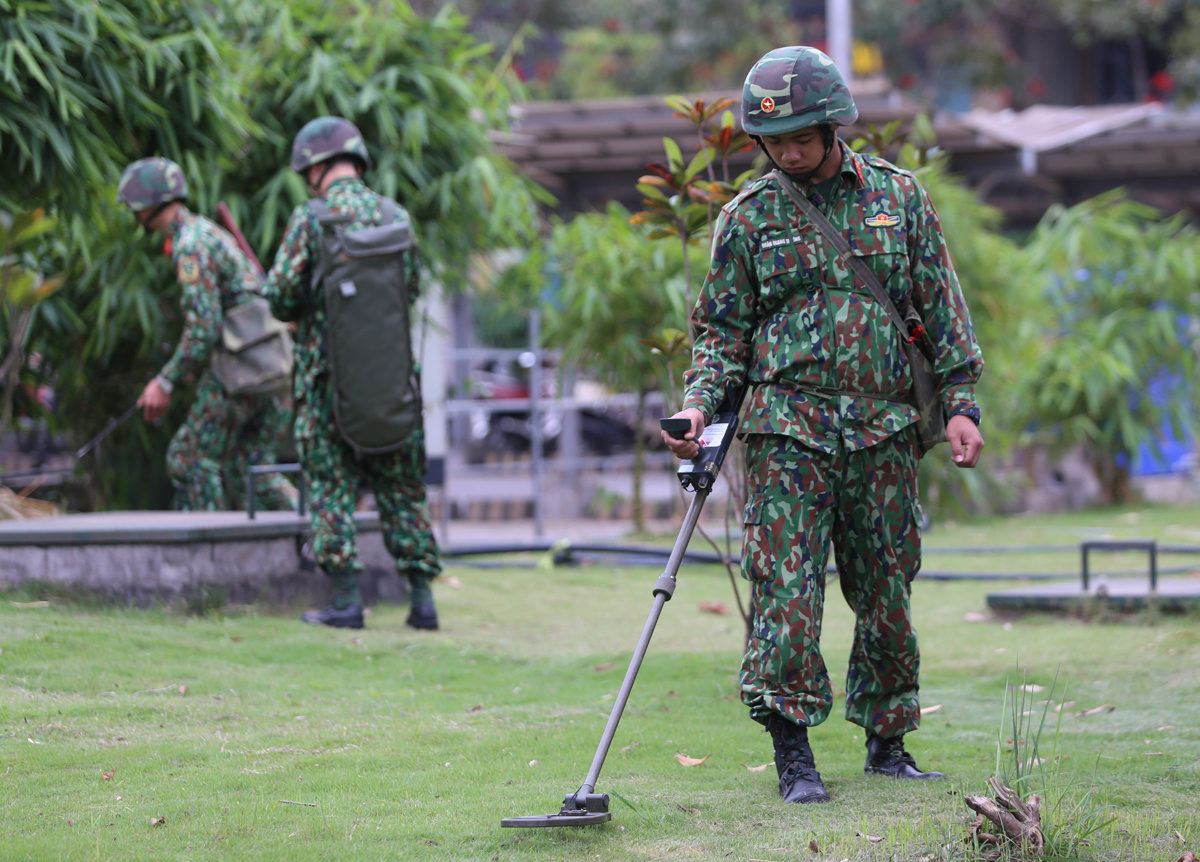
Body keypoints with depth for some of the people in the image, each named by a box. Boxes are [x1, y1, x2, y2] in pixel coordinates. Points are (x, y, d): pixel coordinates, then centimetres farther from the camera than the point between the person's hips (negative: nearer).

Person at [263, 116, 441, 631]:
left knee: (331, 484, 4)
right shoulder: (394, 216, 4)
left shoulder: (311, 219, -9)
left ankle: (345, 602, 0)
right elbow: (412, 288, 12)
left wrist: (298, 314, 12)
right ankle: (422, 598, 7)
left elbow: (281, 295, -10)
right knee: (400, 486, 10)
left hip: (329, 371, -3)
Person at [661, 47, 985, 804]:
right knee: (787, 585, -10)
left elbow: (942, 308, 10)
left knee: (886, 590, 6)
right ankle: (793, 755, -7)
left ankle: (889, 741, 17)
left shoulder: (898, 196, 7)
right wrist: (700, 404, -8)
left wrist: (961, 402, 3)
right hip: (788, 423, -2)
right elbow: (722, 329, 8)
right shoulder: (749, 217, 4)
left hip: (884, 427, 2)